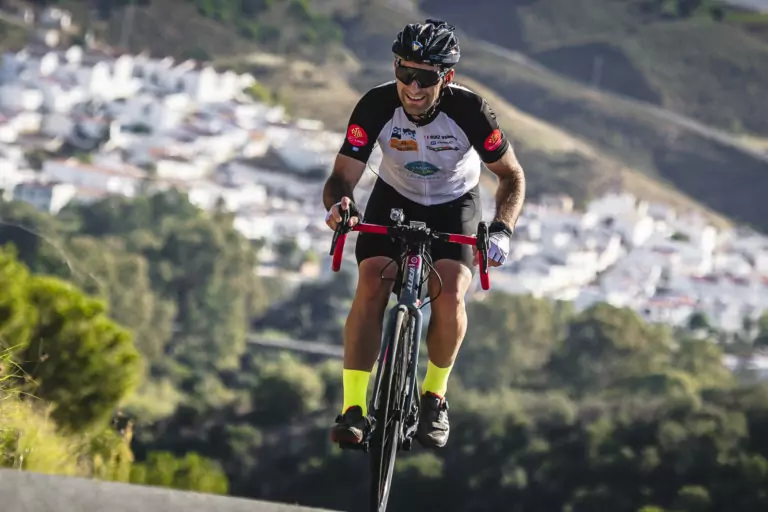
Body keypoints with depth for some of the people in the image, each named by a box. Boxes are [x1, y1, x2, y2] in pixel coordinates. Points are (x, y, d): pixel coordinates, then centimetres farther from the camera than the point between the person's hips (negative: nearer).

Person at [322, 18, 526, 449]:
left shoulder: (469, 110, -29)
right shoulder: (377, 106, -28)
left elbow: (512, 175, -17)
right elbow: (343, 176, -25)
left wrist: (503, 229, -34)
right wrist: (339, 203, -50)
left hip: (455, 204, -1)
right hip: (394, 200, 1)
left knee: (450, 295, -23)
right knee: (371, 288, -22)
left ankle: (435, 396, 2)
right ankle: (354, 409, -19)